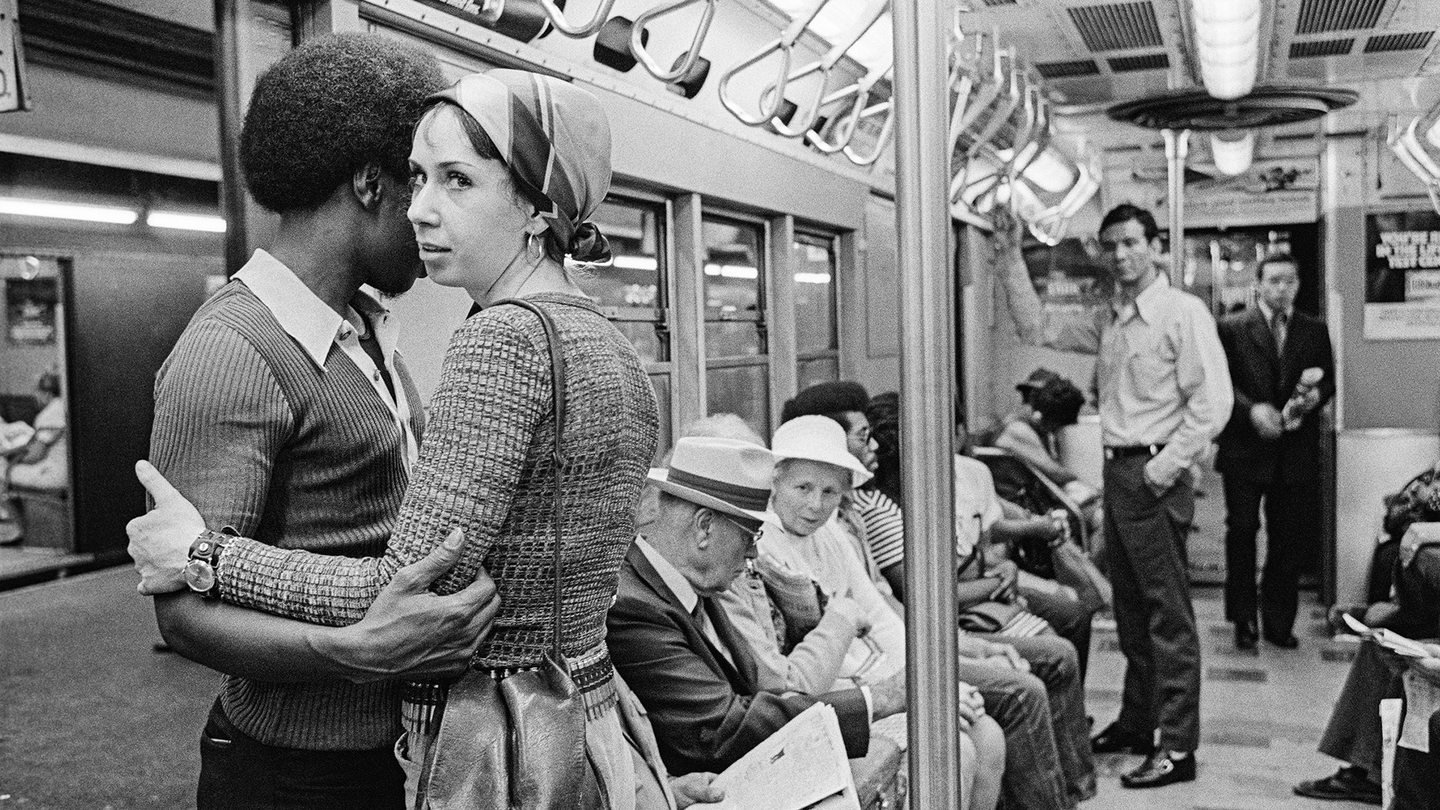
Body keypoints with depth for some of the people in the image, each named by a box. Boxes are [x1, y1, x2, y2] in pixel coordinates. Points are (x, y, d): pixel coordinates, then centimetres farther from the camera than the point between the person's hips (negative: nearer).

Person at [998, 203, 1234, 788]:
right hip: (1116, 470, 8)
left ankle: (1178, 746, 3)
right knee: (1130, 608, 16)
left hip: (1155, 475, -8)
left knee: (1168, 613, -3)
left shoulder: (1183, 312, -8)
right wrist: (1011, 259, 13)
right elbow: (1038, 329, 18)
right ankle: (1136, 723, 27)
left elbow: (1213, 401, -14)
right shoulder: (1108, 320, 14)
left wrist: (1166, 466, -17)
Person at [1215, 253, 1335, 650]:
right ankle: (1243, 619, 15)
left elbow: (1329, 379, 12)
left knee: (1289, 539, 7)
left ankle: (1278, 622, 19)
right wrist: (1251, 409, -18)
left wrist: (1316, 395, -10)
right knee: (1241, 532, 3)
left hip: (1296, 453, 3)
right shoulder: (1232, 328, 0)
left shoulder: (1315, 330, 9)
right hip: (1245, 450, -2)